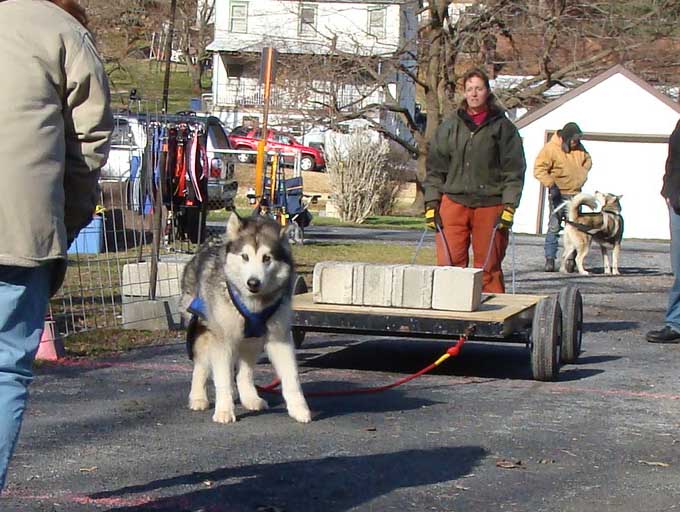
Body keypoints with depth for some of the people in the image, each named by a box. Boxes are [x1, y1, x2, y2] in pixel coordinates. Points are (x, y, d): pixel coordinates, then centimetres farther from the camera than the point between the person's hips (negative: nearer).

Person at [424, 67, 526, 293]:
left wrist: (509, 206, -6)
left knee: (489, 267, 2)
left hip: (490, 205, -2)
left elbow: (514, 170, 2)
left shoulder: (502, 127, 5)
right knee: (449, 264, -6)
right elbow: (435, 167, 12)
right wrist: (431, 202, 4)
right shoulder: (450, 125, 11)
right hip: (454, 202, 2)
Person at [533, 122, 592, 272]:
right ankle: (550, 259, -6)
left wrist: (582, 174, 9)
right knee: (554, 226, -8)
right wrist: (551, 184, -24)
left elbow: (588, 160, 26)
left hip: (575, 194, 6)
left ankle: (571, 258, 8)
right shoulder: (551, 149, -11)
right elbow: (539, 169, -15)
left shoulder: (579, 148, 8)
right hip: (558, 194, -5)